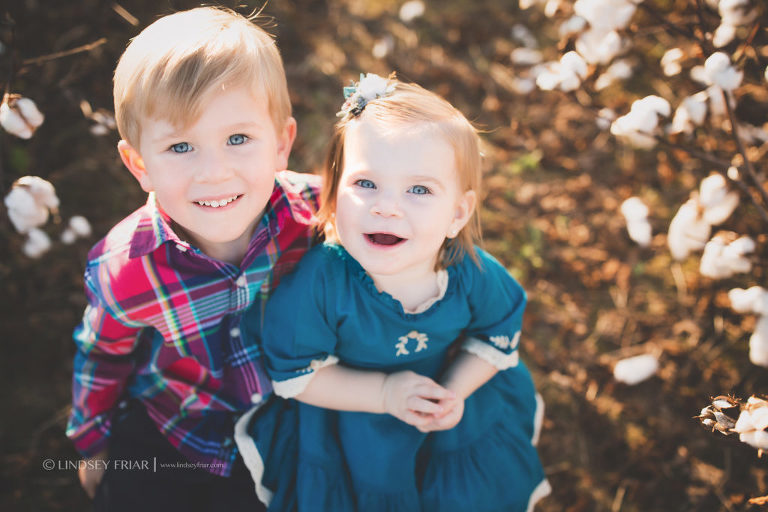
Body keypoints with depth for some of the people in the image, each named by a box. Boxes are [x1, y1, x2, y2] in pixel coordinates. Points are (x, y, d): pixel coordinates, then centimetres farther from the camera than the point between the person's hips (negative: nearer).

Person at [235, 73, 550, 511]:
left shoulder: (476, 277, -26)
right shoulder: (319, 282, -35)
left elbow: (499, 334, -4)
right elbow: (295, 375, -22)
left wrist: (455, 391, -19)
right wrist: (385, 394, -28)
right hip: (345, 413, -2)